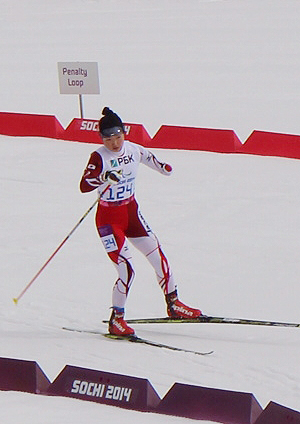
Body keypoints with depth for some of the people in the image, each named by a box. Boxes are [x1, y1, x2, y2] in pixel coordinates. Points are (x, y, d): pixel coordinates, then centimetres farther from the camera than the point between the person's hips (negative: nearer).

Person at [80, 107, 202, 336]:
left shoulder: (133, 149, -2)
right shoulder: (99, 157, -19)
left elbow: (147, 156, 21)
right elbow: (84, 186, -33)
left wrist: (162, 167, 31)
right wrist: (104, 177, -48)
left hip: (132, 212, 6)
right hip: (109, 218, -6)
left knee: (158, 256, 9)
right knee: (127, 270, -15)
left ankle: (173, 304, 28)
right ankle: (116, 319, 1)